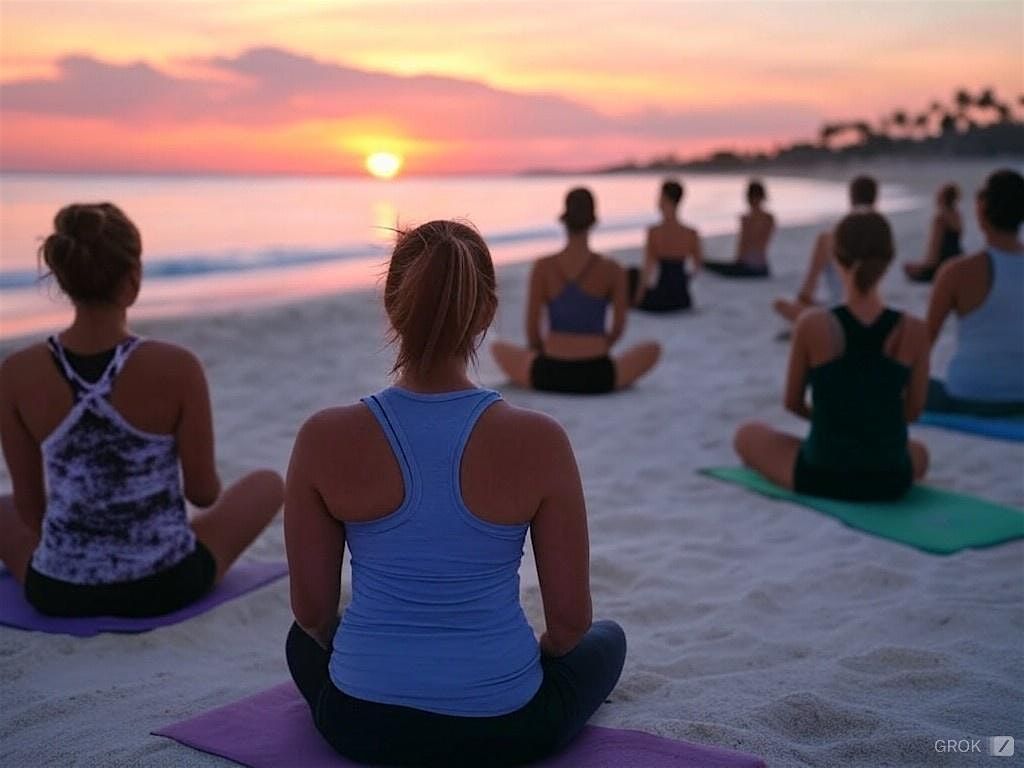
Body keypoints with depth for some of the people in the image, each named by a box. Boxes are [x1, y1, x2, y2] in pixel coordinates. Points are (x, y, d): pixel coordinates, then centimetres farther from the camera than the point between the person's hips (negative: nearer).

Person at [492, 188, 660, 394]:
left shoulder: (543, 267, -3)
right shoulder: (611, 270, -3)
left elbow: (531, 329, 0)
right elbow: (618, 328, 6)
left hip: (549, 375, 1)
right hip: (598, 377, -1)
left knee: (498, 347, 29)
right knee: (652, 348, 26)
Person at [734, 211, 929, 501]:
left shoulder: (812, 325, -16)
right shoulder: (913, 331, -10)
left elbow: (793, 403, -1)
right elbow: (912, 410, 3)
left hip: (821, 476, -2)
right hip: (890, 478, 3)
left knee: (747, 435, 26)